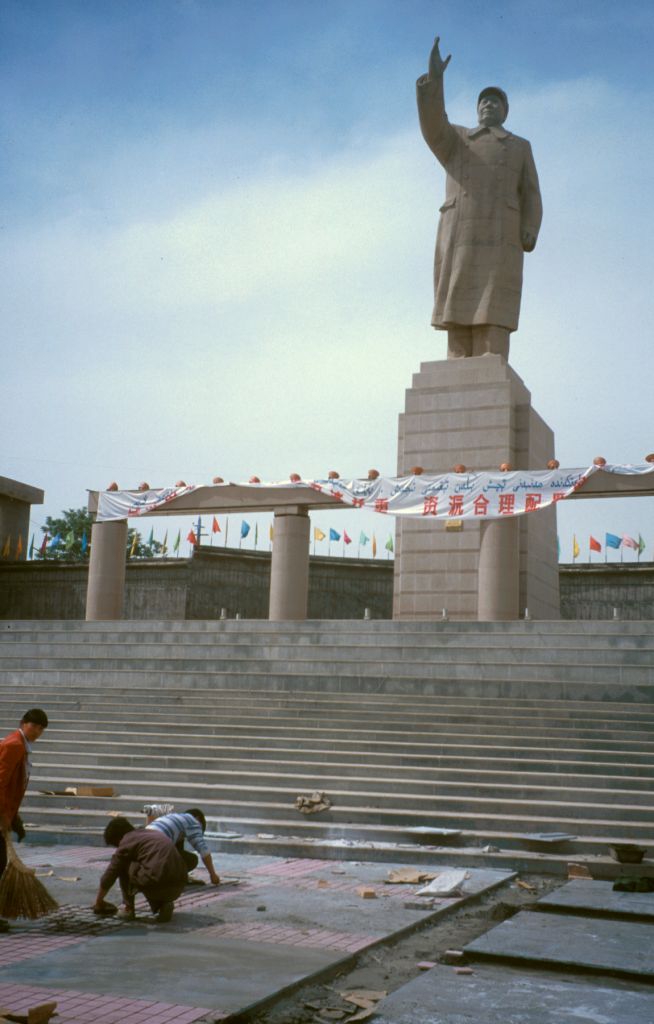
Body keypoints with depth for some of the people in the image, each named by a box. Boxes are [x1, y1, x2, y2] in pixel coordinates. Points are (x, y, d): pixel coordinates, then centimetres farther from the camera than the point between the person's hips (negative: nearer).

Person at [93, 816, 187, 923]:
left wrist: (98, 902, 28)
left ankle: (128, 908, 16)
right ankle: (164, 903, 14)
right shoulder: (155, 834, 28)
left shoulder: (127, 842, 7)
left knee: (123, 867, 17)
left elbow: (110, 874, 13)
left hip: (156, 885, -6)